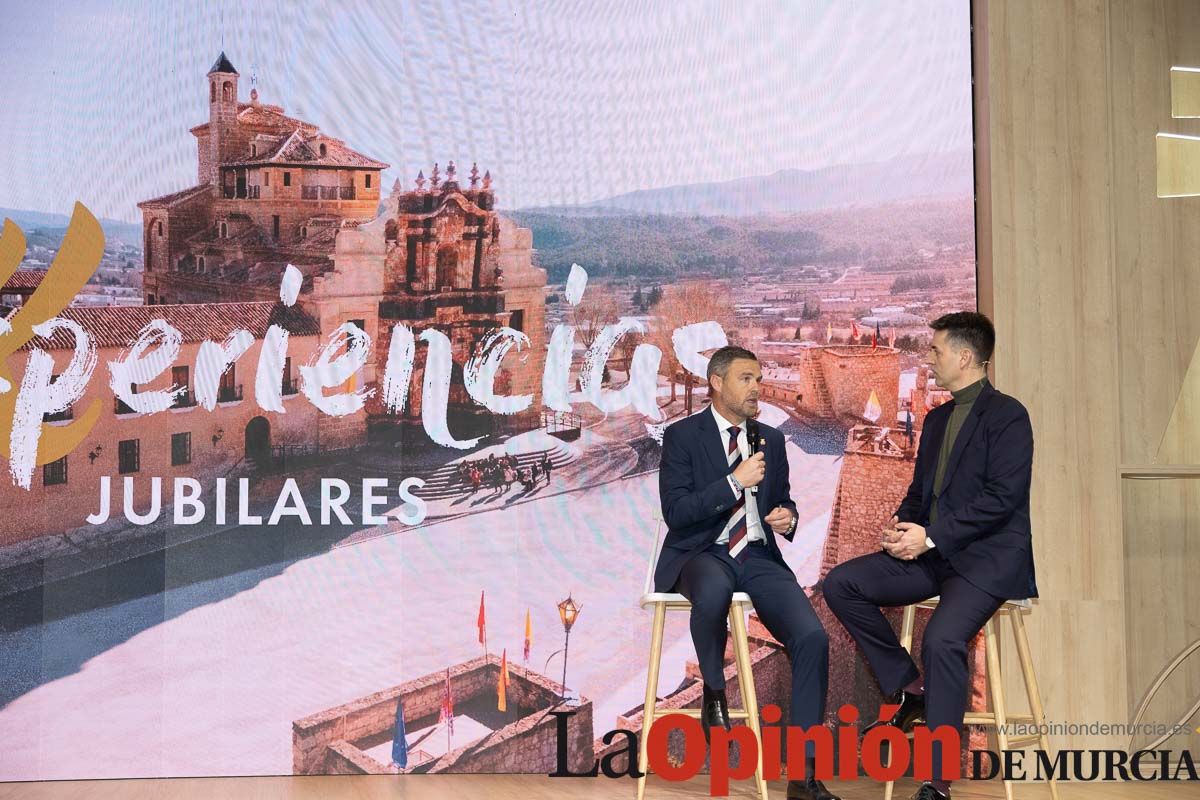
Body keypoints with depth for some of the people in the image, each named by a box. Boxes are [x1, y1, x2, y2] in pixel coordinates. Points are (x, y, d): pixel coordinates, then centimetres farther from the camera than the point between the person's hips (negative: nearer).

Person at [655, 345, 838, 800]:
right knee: (714, 589, -42)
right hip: (701, 554, -4)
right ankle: (714, 694, -13)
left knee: (812, 638, -19)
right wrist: (735, 482, -17)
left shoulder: (771, 439, 14)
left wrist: (787, 515, -1)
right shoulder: (682, 435, -1)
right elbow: (674, 511, -11)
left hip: (758, 557, 4)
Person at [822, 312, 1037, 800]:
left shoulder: (1007, 415, -7)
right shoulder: (937, 418, 18)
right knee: (840, 584, -8)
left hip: (986, 557, -8)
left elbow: (1002, 497, -16)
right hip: (932, 553, 8)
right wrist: (903, 525, -1)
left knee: (942, 638, -32)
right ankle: (910, 687, 4)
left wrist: (931, 536, -19)